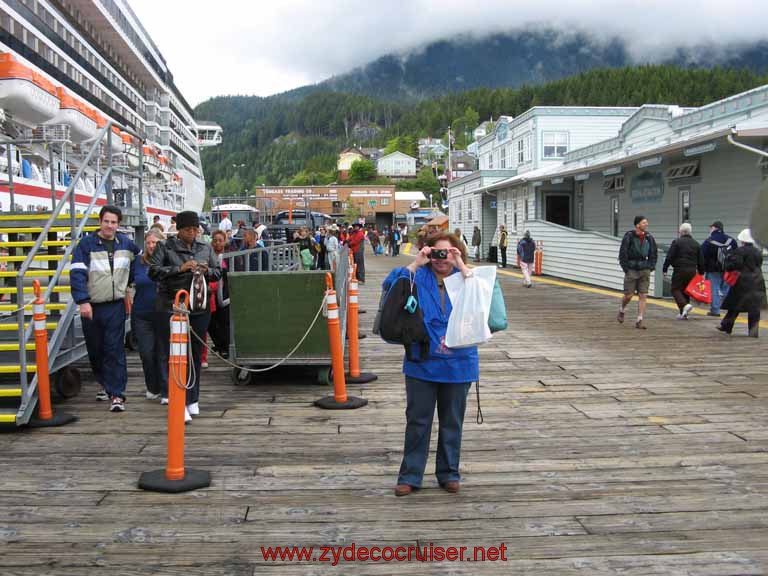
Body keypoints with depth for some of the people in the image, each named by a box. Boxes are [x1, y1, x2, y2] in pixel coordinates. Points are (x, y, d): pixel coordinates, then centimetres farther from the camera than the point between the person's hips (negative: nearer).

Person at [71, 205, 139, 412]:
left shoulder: (125, 243, 5)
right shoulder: (86, 244, -6)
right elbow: (77, 273, -12)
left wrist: (127, 283, 15)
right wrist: (83, 301, -21)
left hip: (116, 305, 0)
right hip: (91, 306, 0)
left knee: (115, 349, -8)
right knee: (95, 349, 13)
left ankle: (116, 394, -7)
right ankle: (105, 383, 34)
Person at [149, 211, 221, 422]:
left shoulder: (205, 248, 12)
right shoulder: (165, 247, 1)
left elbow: (218, 272, 15)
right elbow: (153, 271, -8)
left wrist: (206, 271, -7)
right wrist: (179, 268, -18)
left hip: (199, 308, 4)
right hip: (172, 307, -4)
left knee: (196, 353, 10)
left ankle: (192, 399, 22)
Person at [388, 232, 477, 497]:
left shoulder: (464, 278, 2)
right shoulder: (418, 277, 0)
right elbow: (391, 286, -13)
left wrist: (462, 266, -17)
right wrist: (416, 264, -16)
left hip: (458, 364, 1)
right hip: (422, 363, -1)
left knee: (452, 422, 13)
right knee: (417, 421, 7)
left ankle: (449, 473, 27)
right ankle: (410, 476, 17)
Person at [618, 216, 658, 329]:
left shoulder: (649, 237, 4)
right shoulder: (629, 236, -8)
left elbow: (654, 253, 16)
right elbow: (622, 254, -6)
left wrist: (651, 267, 6)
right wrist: (626, 268, -9)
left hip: (644, 270, 3)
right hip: (631, 270, -3)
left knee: (643, 296, -3)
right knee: (629, 295, 0)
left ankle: (639, 320, 0)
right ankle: (622, 310, 31)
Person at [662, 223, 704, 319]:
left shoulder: (677, 242, -5)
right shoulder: (696, 244, 12)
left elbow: (669, 257, -9)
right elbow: (701, 260, 13)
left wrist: (665, 269, -2)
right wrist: (701, 272, 19)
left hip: (680, 270, -5)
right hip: (692, 271, 5)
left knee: (676, 289, 0)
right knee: (686, 290, 13)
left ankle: (685, 305, -24)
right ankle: (683, 313, 13)